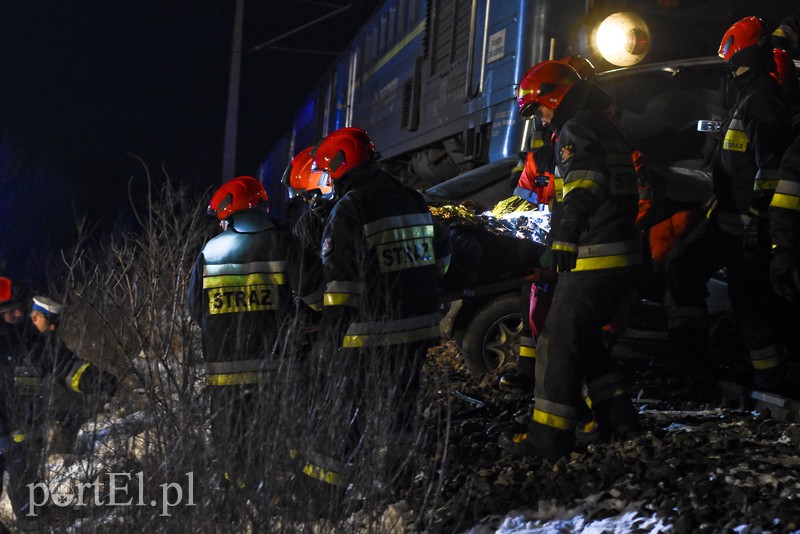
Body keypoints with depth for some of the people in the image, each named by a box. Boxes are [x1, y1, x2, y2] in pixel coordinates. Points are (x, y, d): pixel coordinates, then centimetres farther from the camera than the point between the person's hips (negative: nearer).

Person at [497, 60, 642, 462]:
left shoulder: (576, 131, -9)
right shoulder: (607, 129, 22)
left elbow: (579, 193, -21)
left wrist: (563, 243, -23)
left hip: (591, 259, -10)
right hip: (623, 258, 10)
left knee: (560, 342, -7)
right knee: (584, 338, 20)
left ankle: (548, 436, -8)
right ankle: (616, 416, 21)